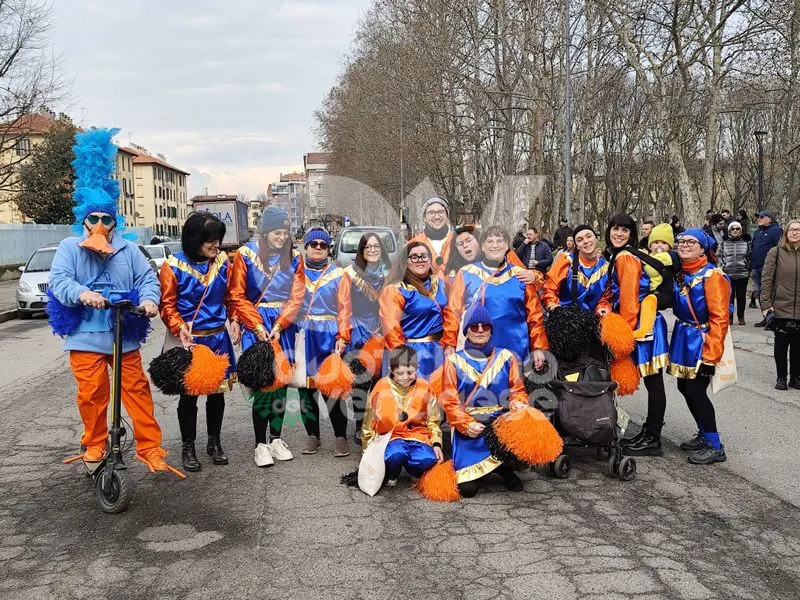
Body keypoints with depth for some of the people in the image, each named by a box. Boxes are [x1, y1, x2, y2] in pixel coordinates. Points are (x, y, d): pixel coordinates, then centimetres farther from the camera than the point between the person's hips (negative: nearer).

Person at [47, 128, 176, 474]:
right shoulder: (69, 247, 3)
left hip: (125, 336, 1)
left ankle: (149, 447, 10)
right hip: (85, 337, -1)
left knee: (137, 391, 3)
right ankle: (94, 444, 24)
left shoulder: (127, 249, 9)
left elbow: (147, 278, 2)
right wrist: (82, 293, -31)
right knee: (91, 394, 3)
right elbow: (58, 280, -10)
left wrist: (149, 299, -21)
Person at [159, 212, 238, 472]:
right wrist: (180, 328, -20)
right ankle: (188, 447, 21)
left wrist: (234, 320, -1)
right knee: (189, 394, 5)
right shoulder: (173, 266, -10)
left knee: (217, 391, 12)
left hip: (218, 338, 4)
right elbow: (167, 305, -6)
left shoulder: (222, 261, 2)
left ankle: (214, 442, 30)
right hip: (189, 340, -4)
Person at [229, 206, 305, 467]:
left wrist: (279, 326, -10)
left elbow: (297, 296, 1)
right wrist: (257, 326, -10)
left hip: (283, 326, 3)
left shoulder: (293, 256, 4)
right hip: (256, 325, -3)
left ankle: (276, 439, 18)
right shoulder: (246, 254, -4)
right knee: (261, 382, -7)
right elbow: (238, 295, -4)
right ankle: (260, 444, 2)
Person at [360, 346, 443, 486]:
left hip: (418, 435, 2)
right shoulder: (382, 387, -4)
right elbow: (370, 420, 6)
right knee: (396, 455, -37)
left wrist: (436, 443, -3)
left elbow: (433, 420, 12)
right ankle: (391, 475, 0)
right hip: (391, 435, -1)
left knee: (427, 460, -31)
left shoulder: (424, 388, 2)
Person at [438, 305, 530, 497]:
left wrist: (517, 403, -17)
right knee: (467, 488, -18)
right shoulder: (455, 361, 6)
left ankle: (504, 467, 2)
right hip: (468, 429, -2)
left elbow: (518, 390, 7)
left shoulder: (506, 357, 11)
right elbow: (450, 401, 0)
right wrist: (466, 424, -15)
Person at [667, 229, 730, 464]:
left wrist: (710, 354, -20)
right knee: (684, 388, 11)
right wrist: (679, 337, 6)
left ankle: (715, 447, 7)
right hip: (683, 338, 7)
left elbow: (719, 318, -18)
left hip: (702, 341, -7)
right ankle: (704, 435, 29)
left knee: (696, 391, -7)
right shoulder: (679, 273, 7)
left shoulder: (712, 275, -15)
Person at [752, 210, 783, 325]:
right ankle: (766, 318, 20)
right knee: (759, 293, 10)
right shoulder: (757, 232, 19)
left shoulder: (776, 231, -6)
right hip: (757, 269, 8)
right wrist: (751, 268, 20)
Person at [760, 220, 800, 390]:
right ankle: (781, 377, 19)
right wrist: (766, 304, -9)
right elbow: (766, 279, -4)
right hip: (781, 307, -2)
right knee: (781, 344, 7)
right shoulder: (776, 252, -3)